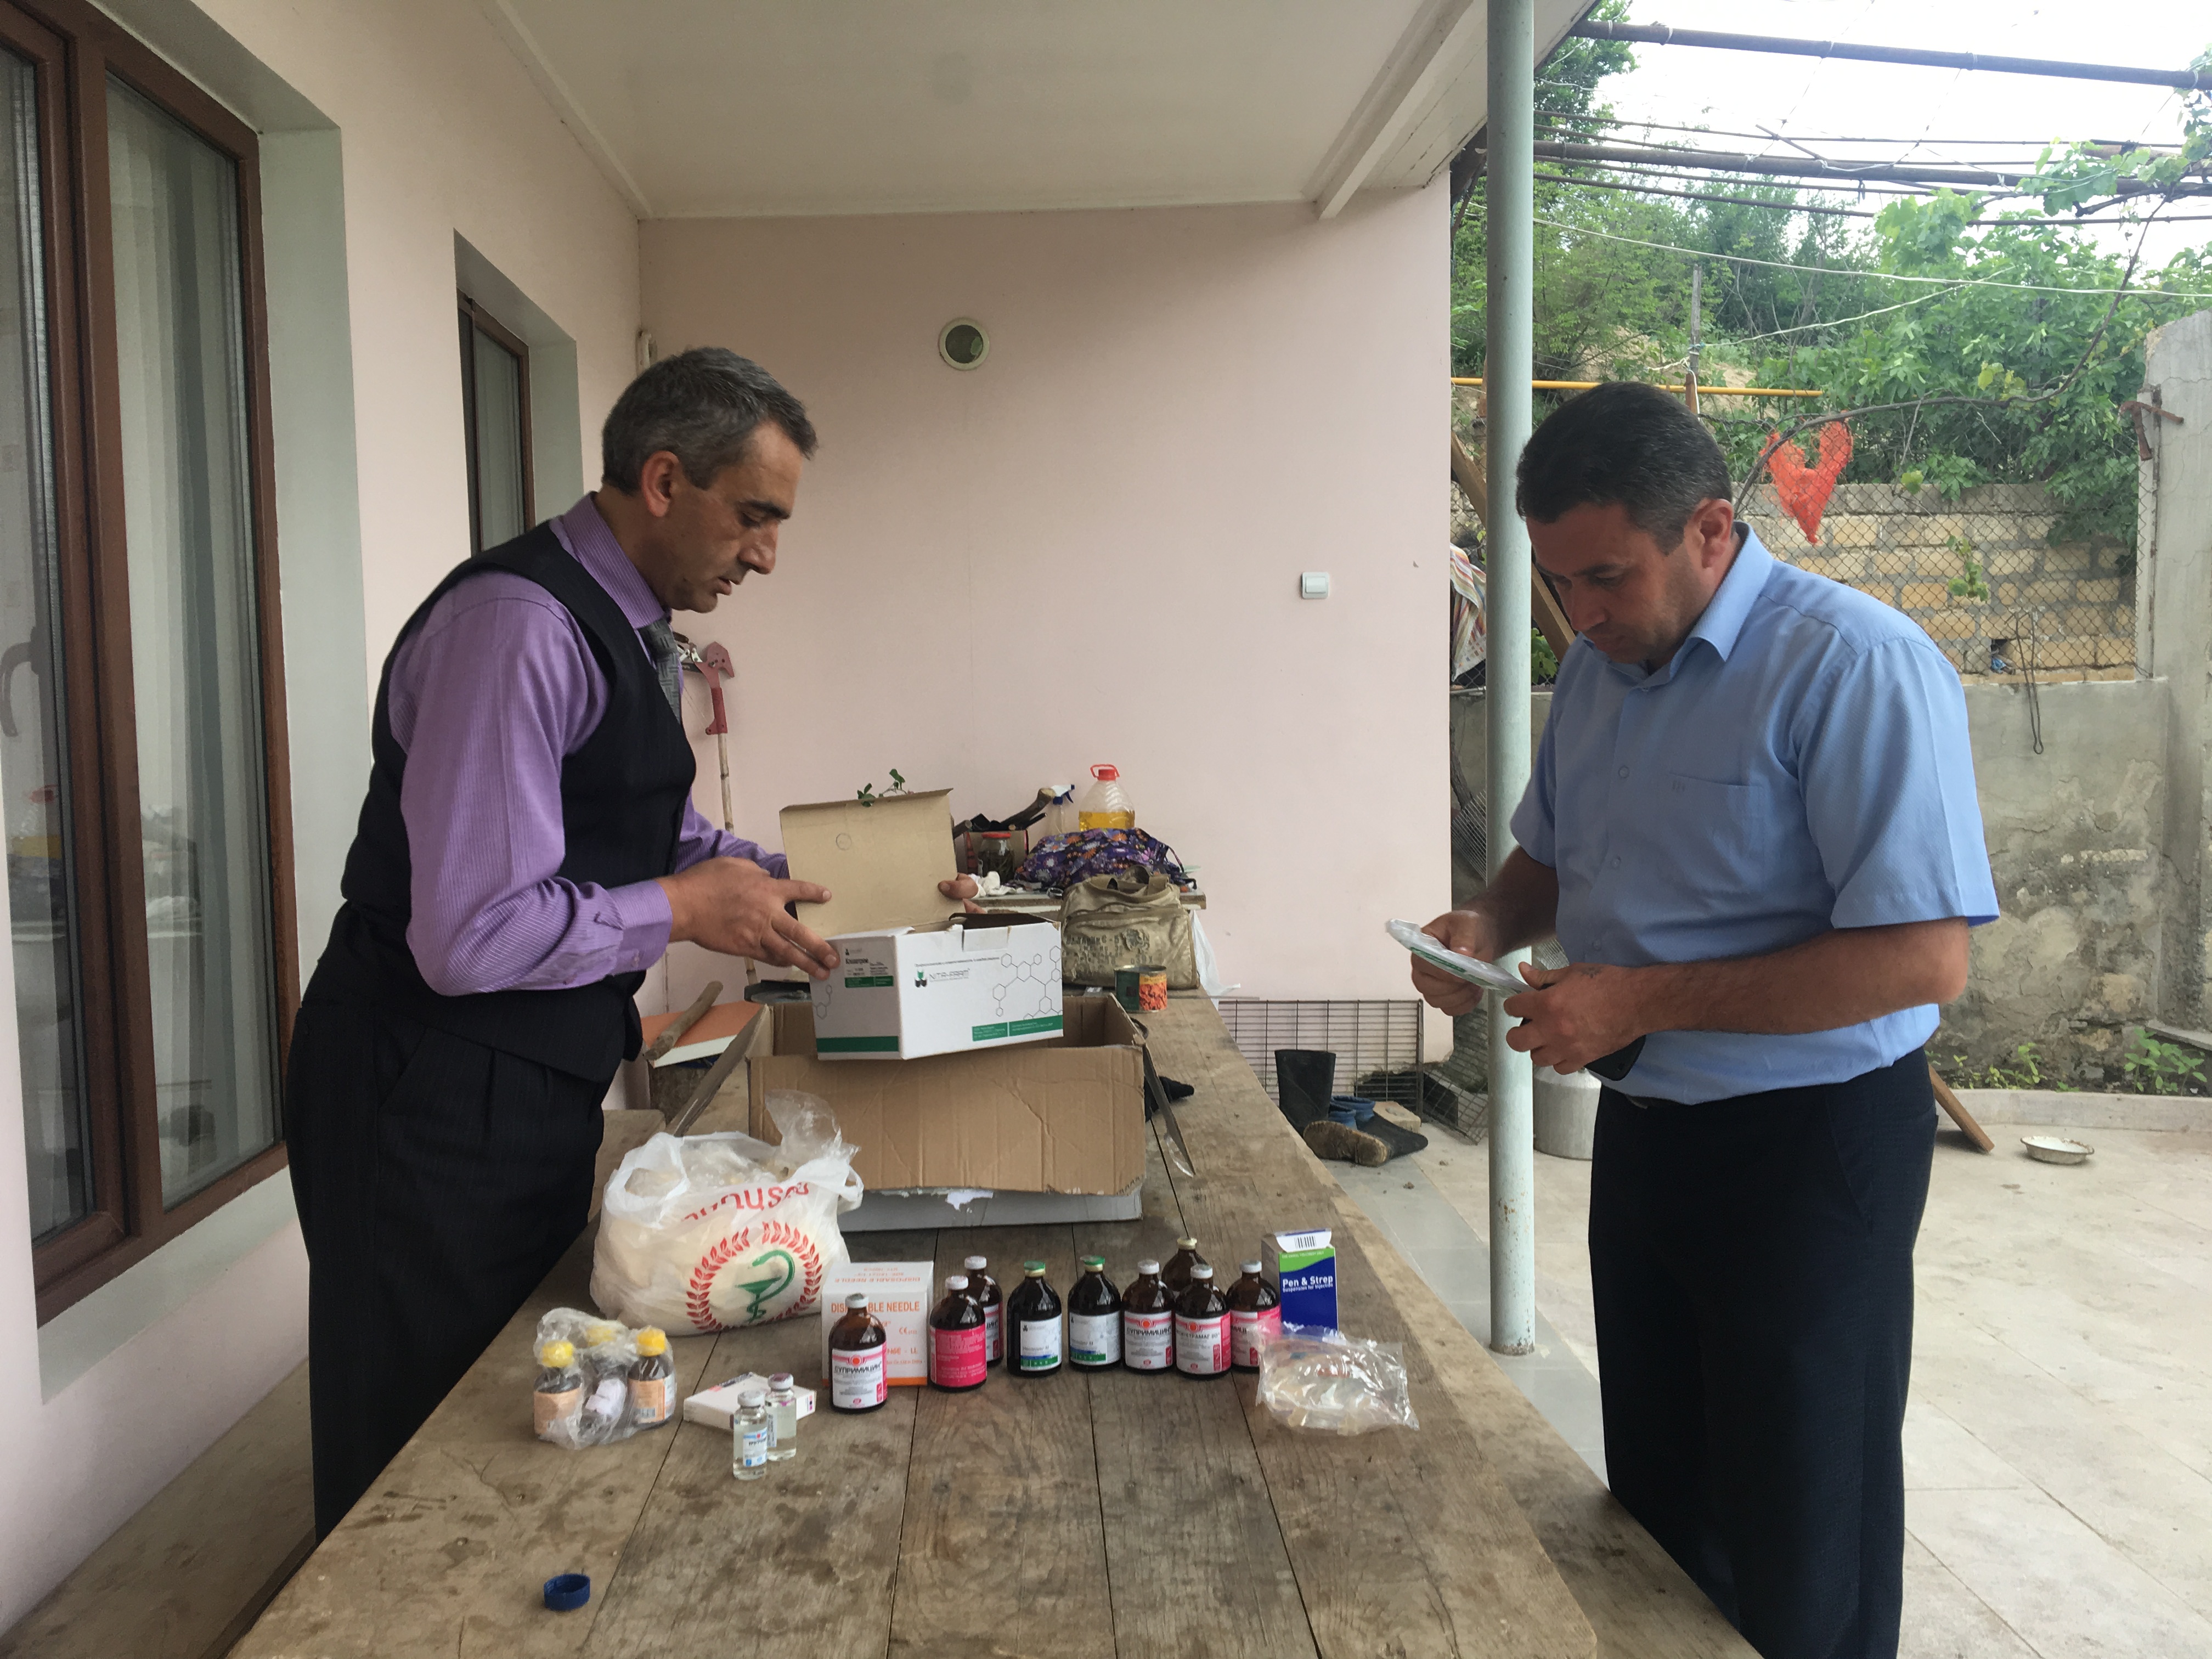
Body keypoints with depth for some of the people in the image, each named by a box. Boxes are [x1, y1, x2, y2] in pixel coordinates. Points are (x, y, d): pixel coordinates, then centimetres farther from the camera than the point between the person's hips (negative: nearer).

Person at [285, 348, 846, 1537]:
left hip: (537, 1083, 9)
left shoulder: (632, 631, 7)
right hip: (432, 1099, -9)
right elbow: (468, 938, -29)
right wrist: (684, 909, -18)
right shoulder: (517, 629, -25)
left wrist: (743, 870, 7)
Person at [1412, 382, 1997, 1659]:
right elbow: (1551, 857, 19)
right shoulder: (1600, 665, 5)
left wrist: (1643, 999, -26)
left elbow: (1927, 958, -25)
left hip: (1810, 1139, -7)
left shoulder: (1853, 665, -20)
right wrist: (1489, 927, -3)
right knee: (1656, 1498, 21)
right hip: (1643, 1124, 7)